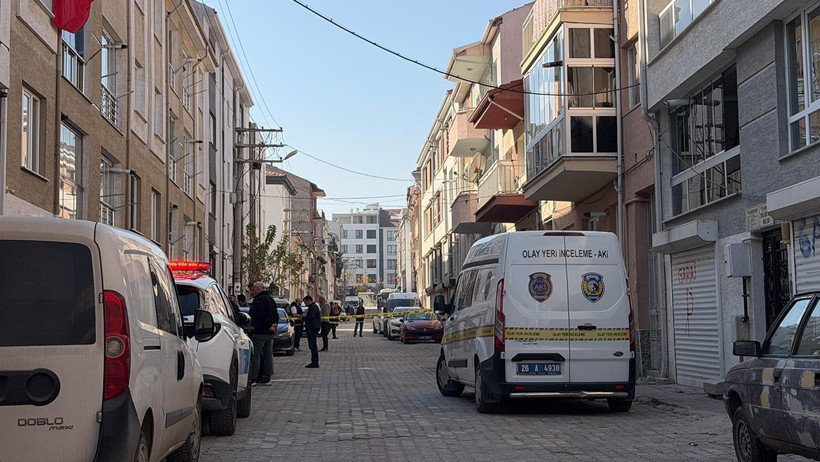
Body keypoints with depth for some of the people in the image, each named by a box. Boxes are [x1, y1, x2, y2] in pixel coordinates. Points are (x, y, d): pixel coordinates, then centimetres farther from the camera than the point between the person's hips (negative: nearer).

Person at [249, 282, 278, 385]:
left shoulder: (258, 300, -12)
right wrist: (274, 324, 5)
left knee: (255, 355, -7)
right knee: (268, 355, 10)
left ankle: (253, 378, -8)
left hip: (260, 332, -9)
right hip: (270, 332, 9)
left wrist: (270, 325, -14)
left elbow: (261, 315, -22)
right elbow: (276, 314, 18)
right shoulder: (270, 299, 18)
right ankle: (267, 378, 13)